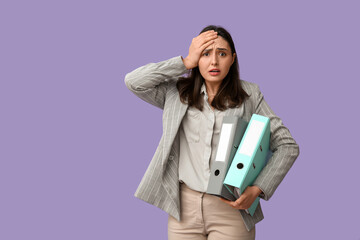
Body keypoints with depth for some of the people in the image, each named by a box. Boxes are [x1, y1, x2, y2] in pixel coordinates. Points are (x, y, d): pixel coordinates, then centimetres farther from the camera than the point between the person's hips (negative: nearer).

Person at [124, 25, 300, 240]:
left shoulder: (249, 95, 4)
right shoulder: (178, 93, 8)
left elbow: (288, 146, 2)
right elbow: (134, 82, -5)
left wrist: (258, 189, -11)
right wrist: (186, 62, -4)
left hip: (231, 206, -1)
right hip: (185, 206, 1)